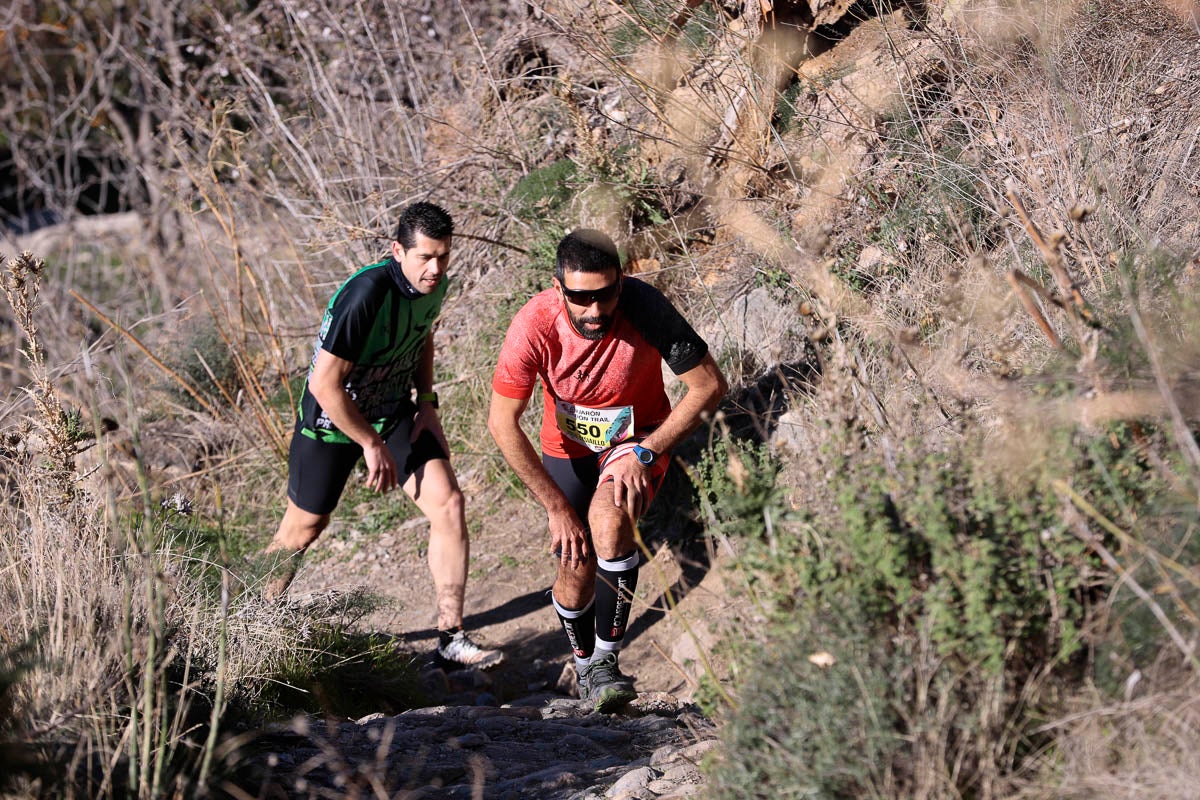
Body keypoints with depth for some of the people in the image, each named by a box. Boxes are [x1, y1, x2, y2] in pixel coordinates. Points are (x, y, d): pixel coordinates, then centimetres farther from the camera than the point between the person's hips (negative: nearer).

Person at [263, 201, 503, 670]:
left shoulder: (434, 288, -10)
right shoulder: (366, 295, -33)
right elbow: (325, 384, -29)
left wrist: (426, 401, 4)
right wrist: (372, 445, -20)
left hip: (394, 412, 6)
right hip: (332, 419, -5)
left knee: (448, 504, -11)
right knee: (305, 526, 10)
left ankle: (451, 638, -4)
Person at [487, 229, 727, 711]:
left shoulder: (645, 308, -30)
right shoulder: (534, 326, -28)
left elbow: (710, 386, -20)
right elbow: (502, 423, -19)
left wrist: (645, 452, -25)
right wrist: (556, 506, -19)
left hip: (639, 438, -2)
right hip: (568, 445, 2)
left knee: (607, 517, -30)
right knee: (575, 568, -2)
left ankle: (607, 657, -15)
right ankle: (584, 666, 28)